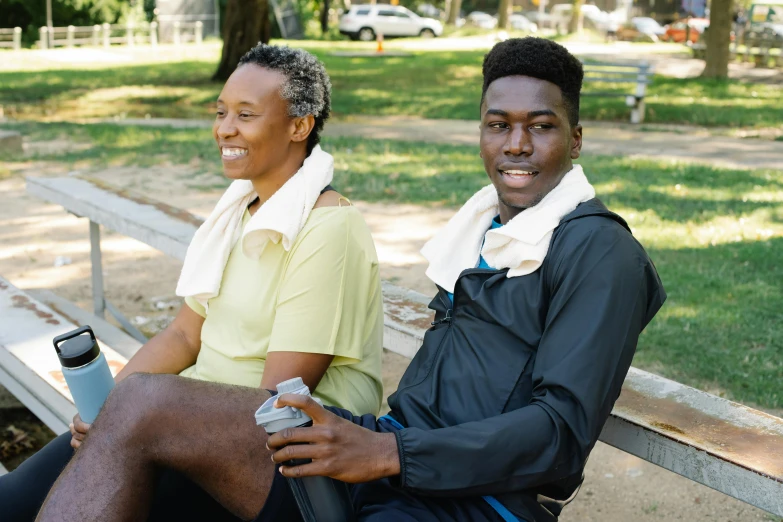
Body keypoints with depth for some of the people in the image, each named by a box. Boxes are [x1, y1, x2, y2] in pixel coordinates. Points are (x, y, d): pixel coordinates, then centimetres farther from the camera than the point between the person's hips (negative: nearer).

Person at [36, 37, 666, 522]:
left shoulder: (600, 251, -4)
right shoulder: (484, 223, 19)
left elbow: (564, 431, -13)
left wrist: (390, 453, -20)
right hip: (387, 457, 7)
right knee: (142, 405, -14)